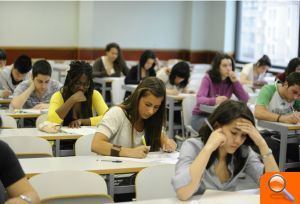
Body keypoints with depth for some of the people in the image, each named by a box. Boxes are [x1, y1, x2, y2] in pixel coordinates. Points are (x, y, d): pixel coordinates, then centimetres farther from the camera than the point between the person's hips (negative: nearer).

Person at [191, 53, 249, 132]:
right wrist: (214, 101, -48)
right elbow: (200, 99, -27)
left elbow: (245, 100, -9)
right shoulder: (208, 78, -11)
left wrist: (235, 81, -18)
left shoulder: (231, 81, 0)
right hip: (201, 117, -4)